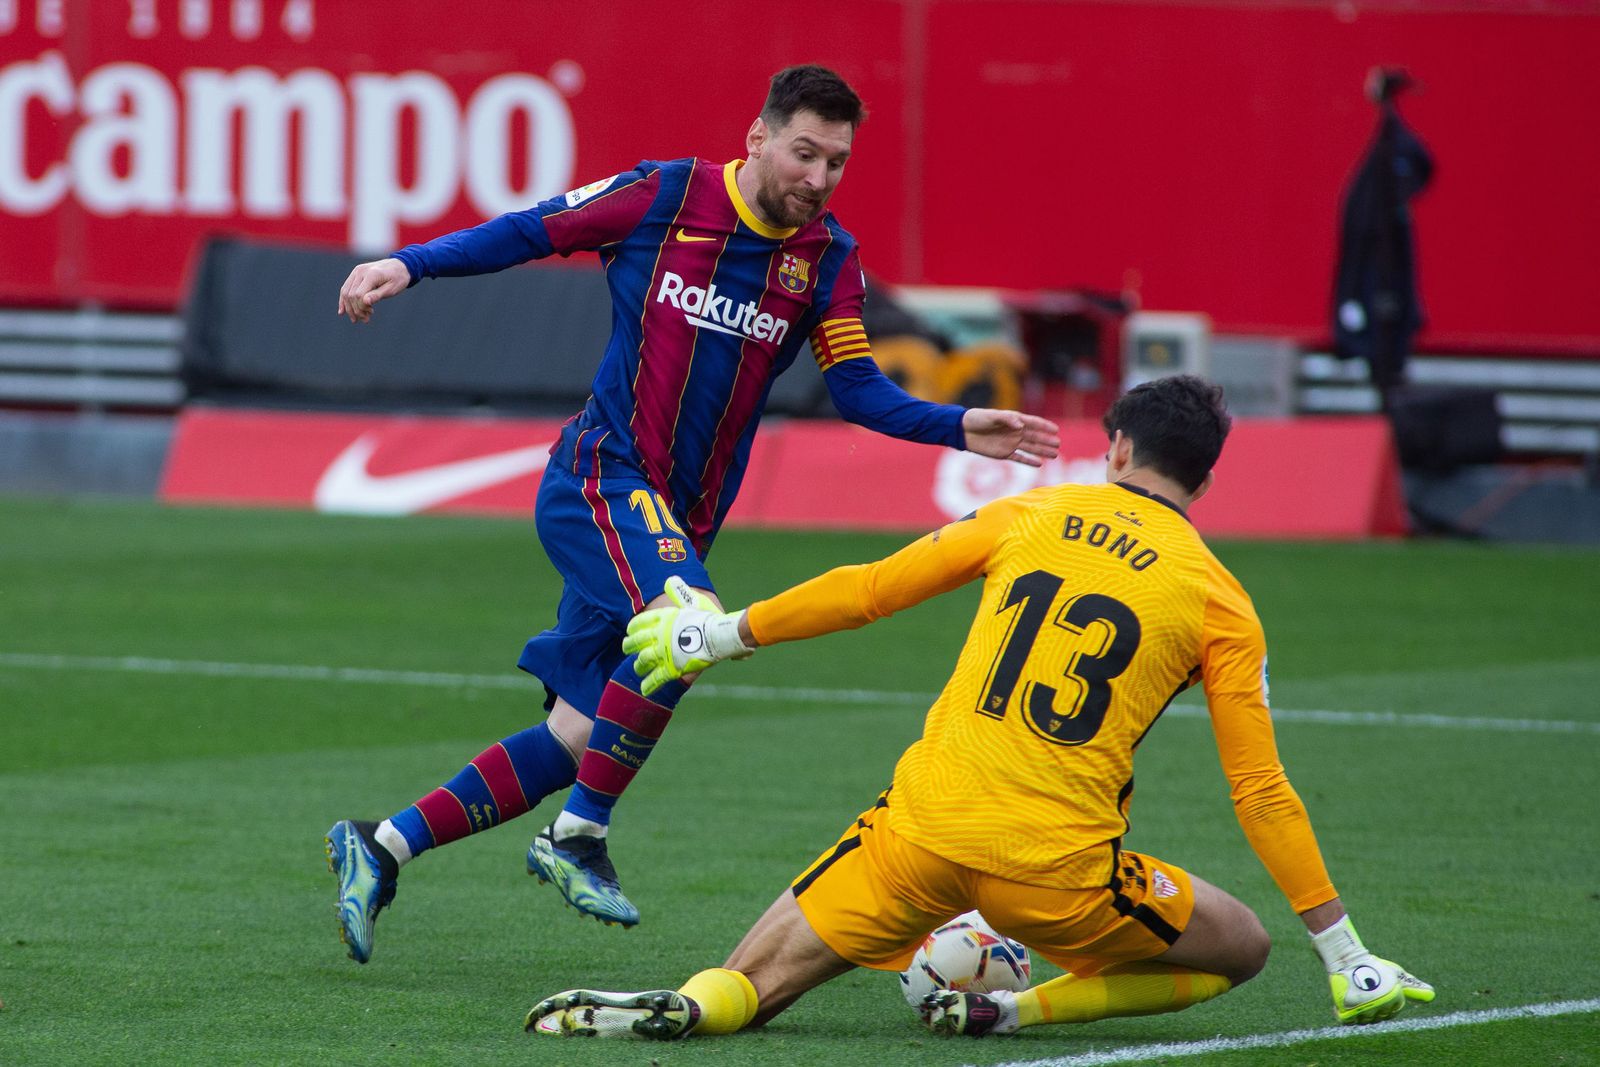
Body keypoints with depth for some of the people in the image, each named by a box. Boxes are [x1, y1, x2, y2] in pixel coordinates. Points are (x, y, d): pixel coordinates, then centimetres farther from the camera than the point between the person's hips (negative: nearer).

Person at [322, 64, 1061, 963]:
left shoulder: (829, 259, 4)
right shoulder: (664, 197, -7)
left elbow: (857, 386, 7)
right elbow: (531, 233, 2)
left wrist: (960, 428, -8)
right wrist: (407, 267, -8)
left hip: (682, 518, 6)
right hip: (603, 476, -6)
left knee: (574, 740, 2)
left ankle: (382, 849, 13)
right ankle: (579, 838, -18)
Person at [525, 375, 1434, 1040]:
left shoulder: (1031, 518, 12)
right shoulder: (1221, 602, 5)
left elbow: (868, 590, 16)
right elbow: (1261, 792, 3)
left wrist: (729, 633, 30)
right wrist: (1346, 956, 8)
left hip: (923, 827, 3)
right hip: (1058, 866, -3)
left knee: (744, 991, 14)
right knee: (1241, 950, 18)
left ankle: (677, 1009, -23)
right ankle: (1018, 1012, 0)